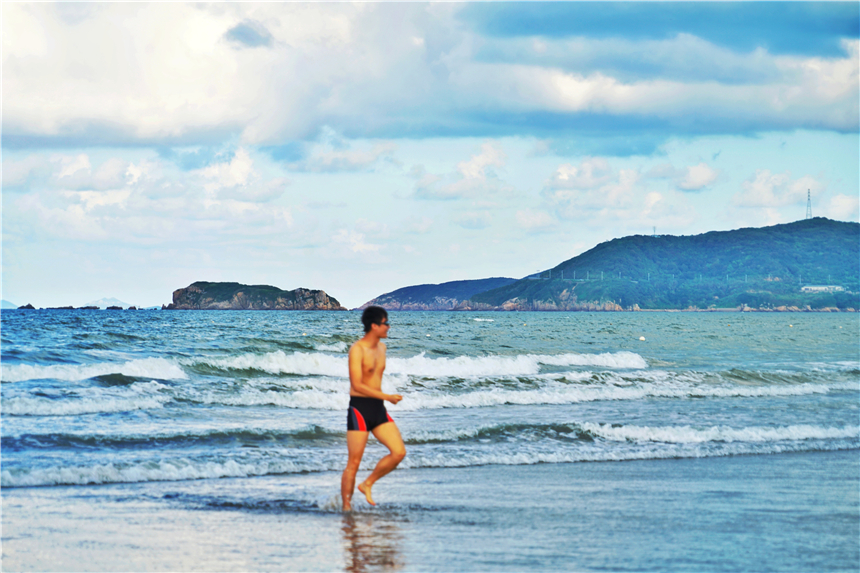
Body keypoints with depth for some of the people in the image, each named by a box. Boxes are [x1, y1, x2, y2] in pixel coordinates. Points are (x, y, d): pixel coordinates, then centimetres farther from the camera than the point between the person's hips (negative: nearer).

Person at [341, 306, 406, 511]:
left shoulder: (381, 347, 12)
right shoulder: (357, 349, -14)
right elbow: (357, 385, -21)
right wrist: (386, 397, -23)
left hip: (378, 409, 7)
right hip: (359, 409, -7)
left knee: (399, 452, -4)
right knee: (354, 463, -4)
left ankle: (367, 484, 12)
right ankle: (346, 506, 6)